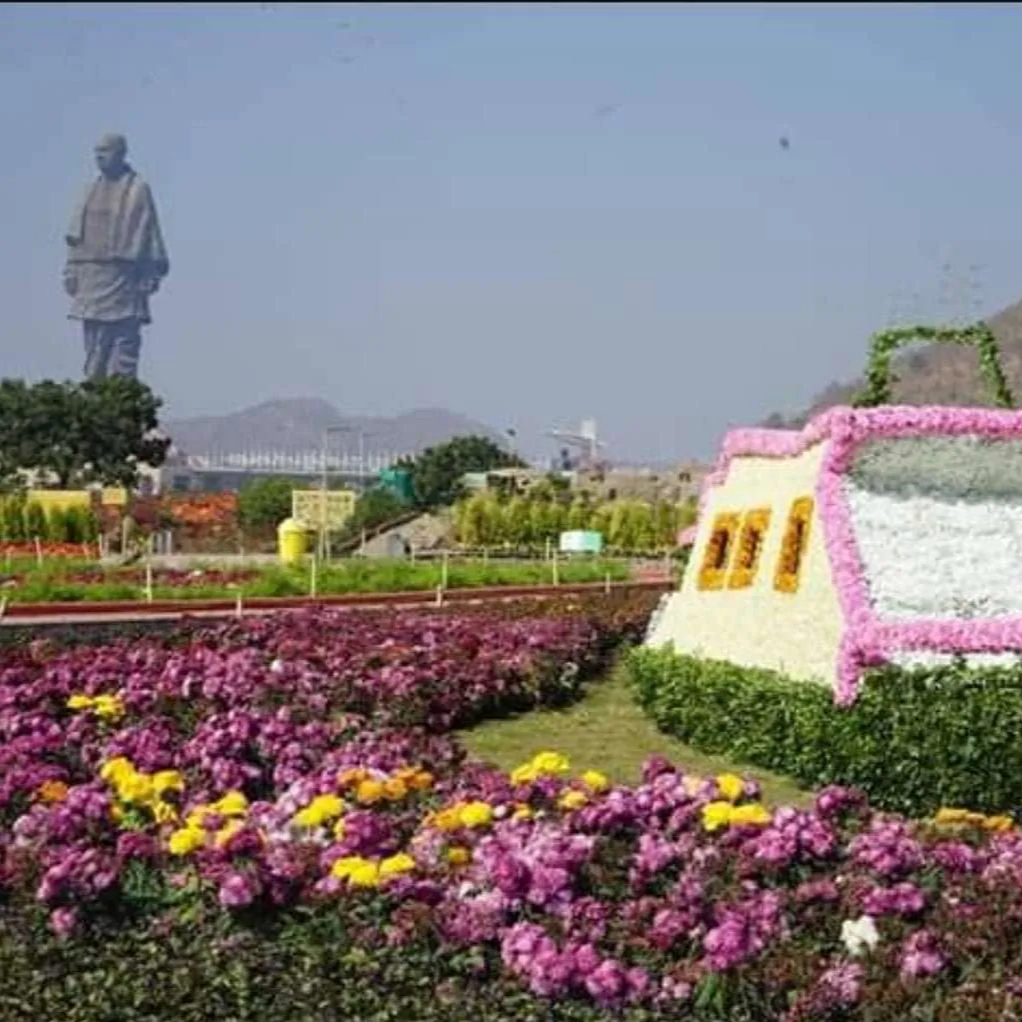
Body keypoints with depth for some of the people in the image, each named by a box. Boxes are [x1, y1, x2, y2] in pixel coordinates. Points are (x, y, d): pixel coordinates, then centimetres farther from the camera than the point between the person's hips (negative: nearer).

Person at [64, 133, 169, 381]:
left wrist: (152, 274, -10)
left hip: (123, 274, -5)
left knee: (125, 339, -8)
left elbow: (149, 231, -4)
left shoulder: (137, 189, -1)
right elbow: (76, 234, 15)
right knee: (93, 340, 6)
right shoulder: (92, 190, 15)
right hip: (91, 274, 5)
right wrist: (71, 270, 8)